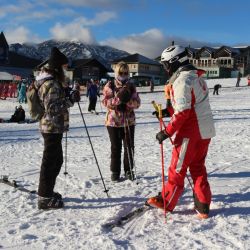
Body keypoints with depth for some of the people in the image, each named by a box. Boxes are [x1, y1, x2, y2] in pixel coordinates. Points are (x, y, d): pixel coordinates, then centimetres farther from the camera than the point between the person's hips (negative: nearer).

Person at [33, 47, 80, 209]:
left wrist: (66, 93, 8)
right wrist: (71, 99, -22)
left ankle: (47, 192, 32)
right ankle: (45, 198, 9)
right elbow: (52, 108, -24)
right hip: (53, 127, -10)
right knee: (50, 162, -2)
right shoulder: (51, 83, -19)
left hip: (53, 127, 10)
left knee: (57, 160, 19)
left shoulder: (51, 80, 13)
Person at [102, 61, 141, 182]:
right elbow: (106, 102, -11)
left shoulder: (131, 86, 6)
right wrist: (119, 98, -24)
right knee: (116, 148, 5)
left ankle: (129, 170, 22)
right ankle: (115, 172, 16)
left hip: (129, 120, 2)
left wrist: (128, 99, -20)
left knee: (129, 147, 6)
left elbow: (137, 103, -1)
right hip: (113, 121, -2)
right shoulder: (110, 86, 0)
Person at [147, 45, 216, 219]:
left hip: (190, 133, -9)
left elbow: (182, 112, -22)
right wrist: (168, 111, 13)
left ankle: (166, 202, 19)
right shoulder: (197, 77, 12)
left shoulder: (182, 80, -16)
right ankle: (202, 206, 18)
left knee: (177, 169, 5)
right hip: (205, 132, 9)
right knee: (198, 168, 16)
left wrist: (167, 132, -18)